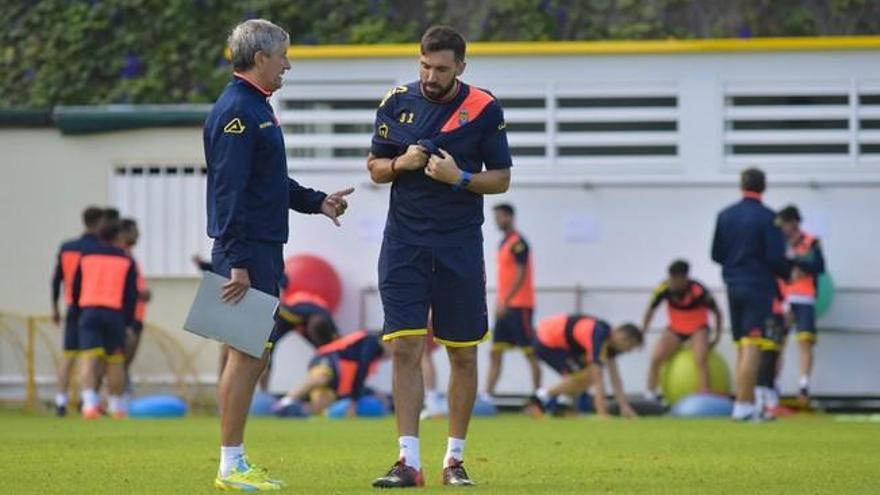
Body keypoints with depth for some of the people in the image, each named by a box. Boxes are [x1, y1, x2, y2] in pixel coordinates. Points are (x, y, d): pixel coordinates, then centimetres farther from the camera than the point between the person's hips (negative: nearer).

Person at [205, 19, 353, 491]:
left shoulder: (257, 108, 17)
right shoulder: (235, 112, -15)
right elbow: (230, 193, -20)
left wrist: (317, 202, 19)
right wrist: (238, 262, -23)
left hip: (263, 250, 10)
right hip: (246, 253, -10)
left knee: (255, 354, 11)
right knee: (246, 355, -8)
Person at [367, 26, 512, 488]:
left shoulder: (484, 109, -2)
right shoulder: (397, 102, 4)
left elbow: (501, 178, 2)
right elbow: (375, 168, 11)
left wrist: (461, 178, -16)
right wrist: (401, 164, -10)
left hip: (460, 246, -1)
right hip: (404, 245, 1)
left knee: (462, 355, 5)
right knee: (405, 348, -7)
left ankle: (455, 458, 16)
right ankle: (409, 461, -7)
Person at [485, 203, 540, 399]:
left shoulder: (518, 243, -12)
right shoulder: (504, 243, 15)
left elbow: (521, 275, -19)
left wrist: (505, 302, -22)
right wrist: (500, 302, 18)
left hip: (519, 305, -9)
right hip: (505, 306, 9)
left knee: (530, 352, -4)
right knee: (495, 353, 3)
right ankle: (488, 395, 1)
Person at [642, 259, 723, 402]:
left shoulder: (699, 291, -29)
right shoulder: (664, 289, -22)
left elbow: (716, 312, -13)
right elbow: (651, 310, -5)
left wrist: (717, 337, -9)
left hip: (698, 328, -3)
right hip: (675, 329, 3)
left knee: (701, 359, -28)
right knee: (655, 359, -16)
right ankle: (650, 396, -4)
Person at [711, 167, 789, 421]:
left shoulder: (725, 216, 6)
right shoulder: (767, 218, -10)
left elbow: (716, 254, 9)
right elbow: (776, 257, -13)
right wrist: (787, 273, 6)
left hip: (733, 285, 5)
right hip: (759, 286, -5)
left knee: (743, 347, 14)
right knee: (752, 347, -8)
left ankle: (748, 403, 16)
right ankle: (743, 405, -14)